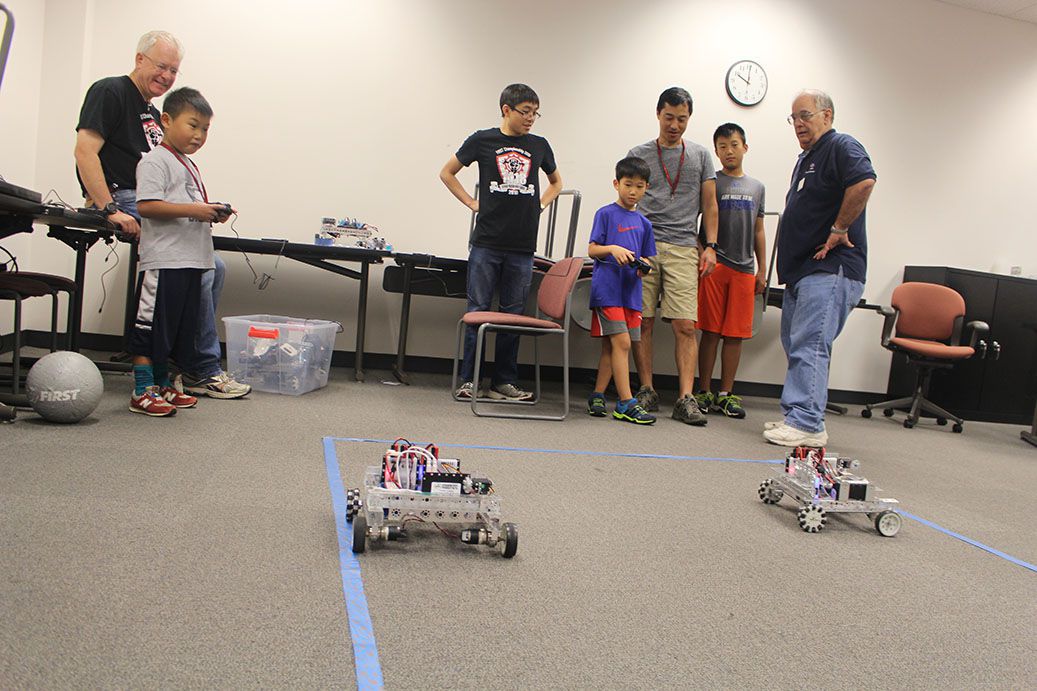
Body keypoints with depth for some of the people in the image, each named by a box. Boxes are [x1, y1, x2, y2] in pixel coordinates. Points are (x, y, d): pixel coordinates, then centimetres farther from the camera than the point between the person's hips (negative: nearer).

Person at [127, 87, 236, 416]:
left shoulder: (189, 165, 22)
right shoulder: (155, 160, -7)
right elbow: (147, 205, -18)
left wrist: (214, 213, 6)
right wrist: (192, 210, -21)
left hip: (191, 260, 9)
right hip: (164, 260, -9)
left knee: (178, 327, 14)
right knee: (152, 326, -4)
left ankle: (161, 384, 24)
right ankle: (142, 391, 1)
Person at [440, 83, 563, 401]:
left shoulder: (539, 146, 11)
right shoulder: (482, 140, 3)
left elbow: (556, 182, 29)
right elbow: (447, 173, 14)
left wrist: (540, 204, 12)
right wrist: (471, 203, 5)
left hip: (522, 247, 3)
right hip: (486, 243, -3)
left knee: (513, 315, 6)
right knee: (477, 311, 0)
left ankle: (503, 382, 14)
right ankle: (468, 380, 8)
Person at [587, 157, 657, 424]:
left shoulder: (643, 223, 16)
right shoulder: (606, 214, 0)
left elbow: (646, 258, 17)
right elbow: (592, 250, -4)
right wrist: (612, 249, -23)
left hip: (631, 290, 6)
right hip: (607, 288, -6)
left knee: (611, 346, 10)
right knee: (622, 343, -12)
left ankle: (597, 396, 20)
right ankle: (626, 404, -9)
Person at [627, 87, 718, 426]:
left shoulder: (700, 155, 15)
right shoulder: (638, 154, 11)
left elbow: (709, 205, 15)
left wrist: (710, 246, 5)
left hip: (683, 248, 0)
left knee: (685, 326, -7)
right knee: (643, 322, -1)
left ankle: (685, 398, -5)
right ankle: (647, 391, 10)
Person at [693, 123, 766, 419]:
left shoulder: (756, 187, 16)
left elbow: (758, 231, 18)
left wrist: (762, 269, 12)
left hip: (744, 269, 4)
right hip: (714, 266, -3)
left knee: (735, 335, 4)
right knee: (710, 332, -2)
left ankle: (726, 394, 11)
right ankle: (705, 392, 7)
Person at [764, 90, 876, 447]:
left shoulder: (841, 146, -7)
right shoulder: (805, 158, 23)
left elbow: (864, 181, -27)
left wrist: (839, 230, -20)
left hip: (829, 269, -10)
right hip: (802, 269, 11)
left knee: (809, 346, -14)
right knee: (795, 345, 12)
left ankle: (808, 424, -11)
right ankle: (794, 417, 19)